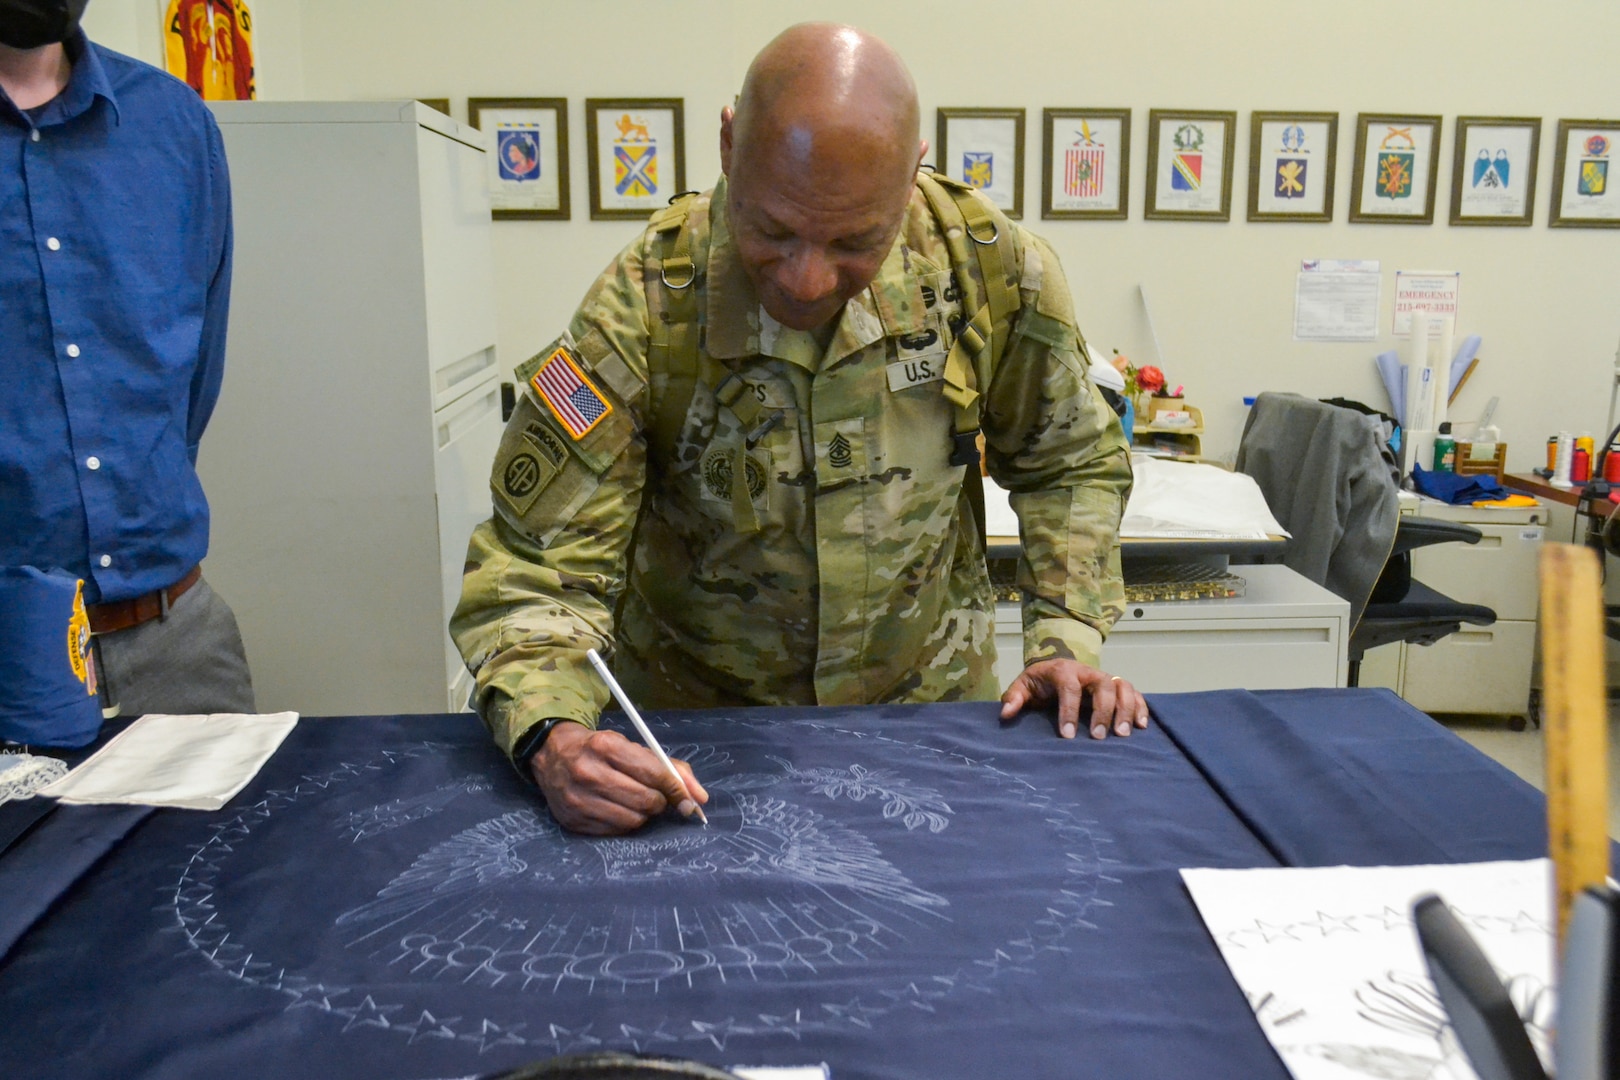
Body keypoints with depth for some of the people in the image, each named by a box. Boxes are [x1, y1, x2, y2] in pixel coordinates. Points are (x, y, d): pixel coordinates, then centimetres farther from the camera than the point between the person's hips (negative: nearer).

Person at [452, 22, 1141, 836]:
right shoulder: (645, 311, -22)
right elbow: (535, 568, -19)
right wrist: (552, 737, -37)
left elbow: (1070, 464, 2)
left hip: (933, 706, 3)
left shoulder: (991, 268, -15)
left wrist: (1067, 642, -9)